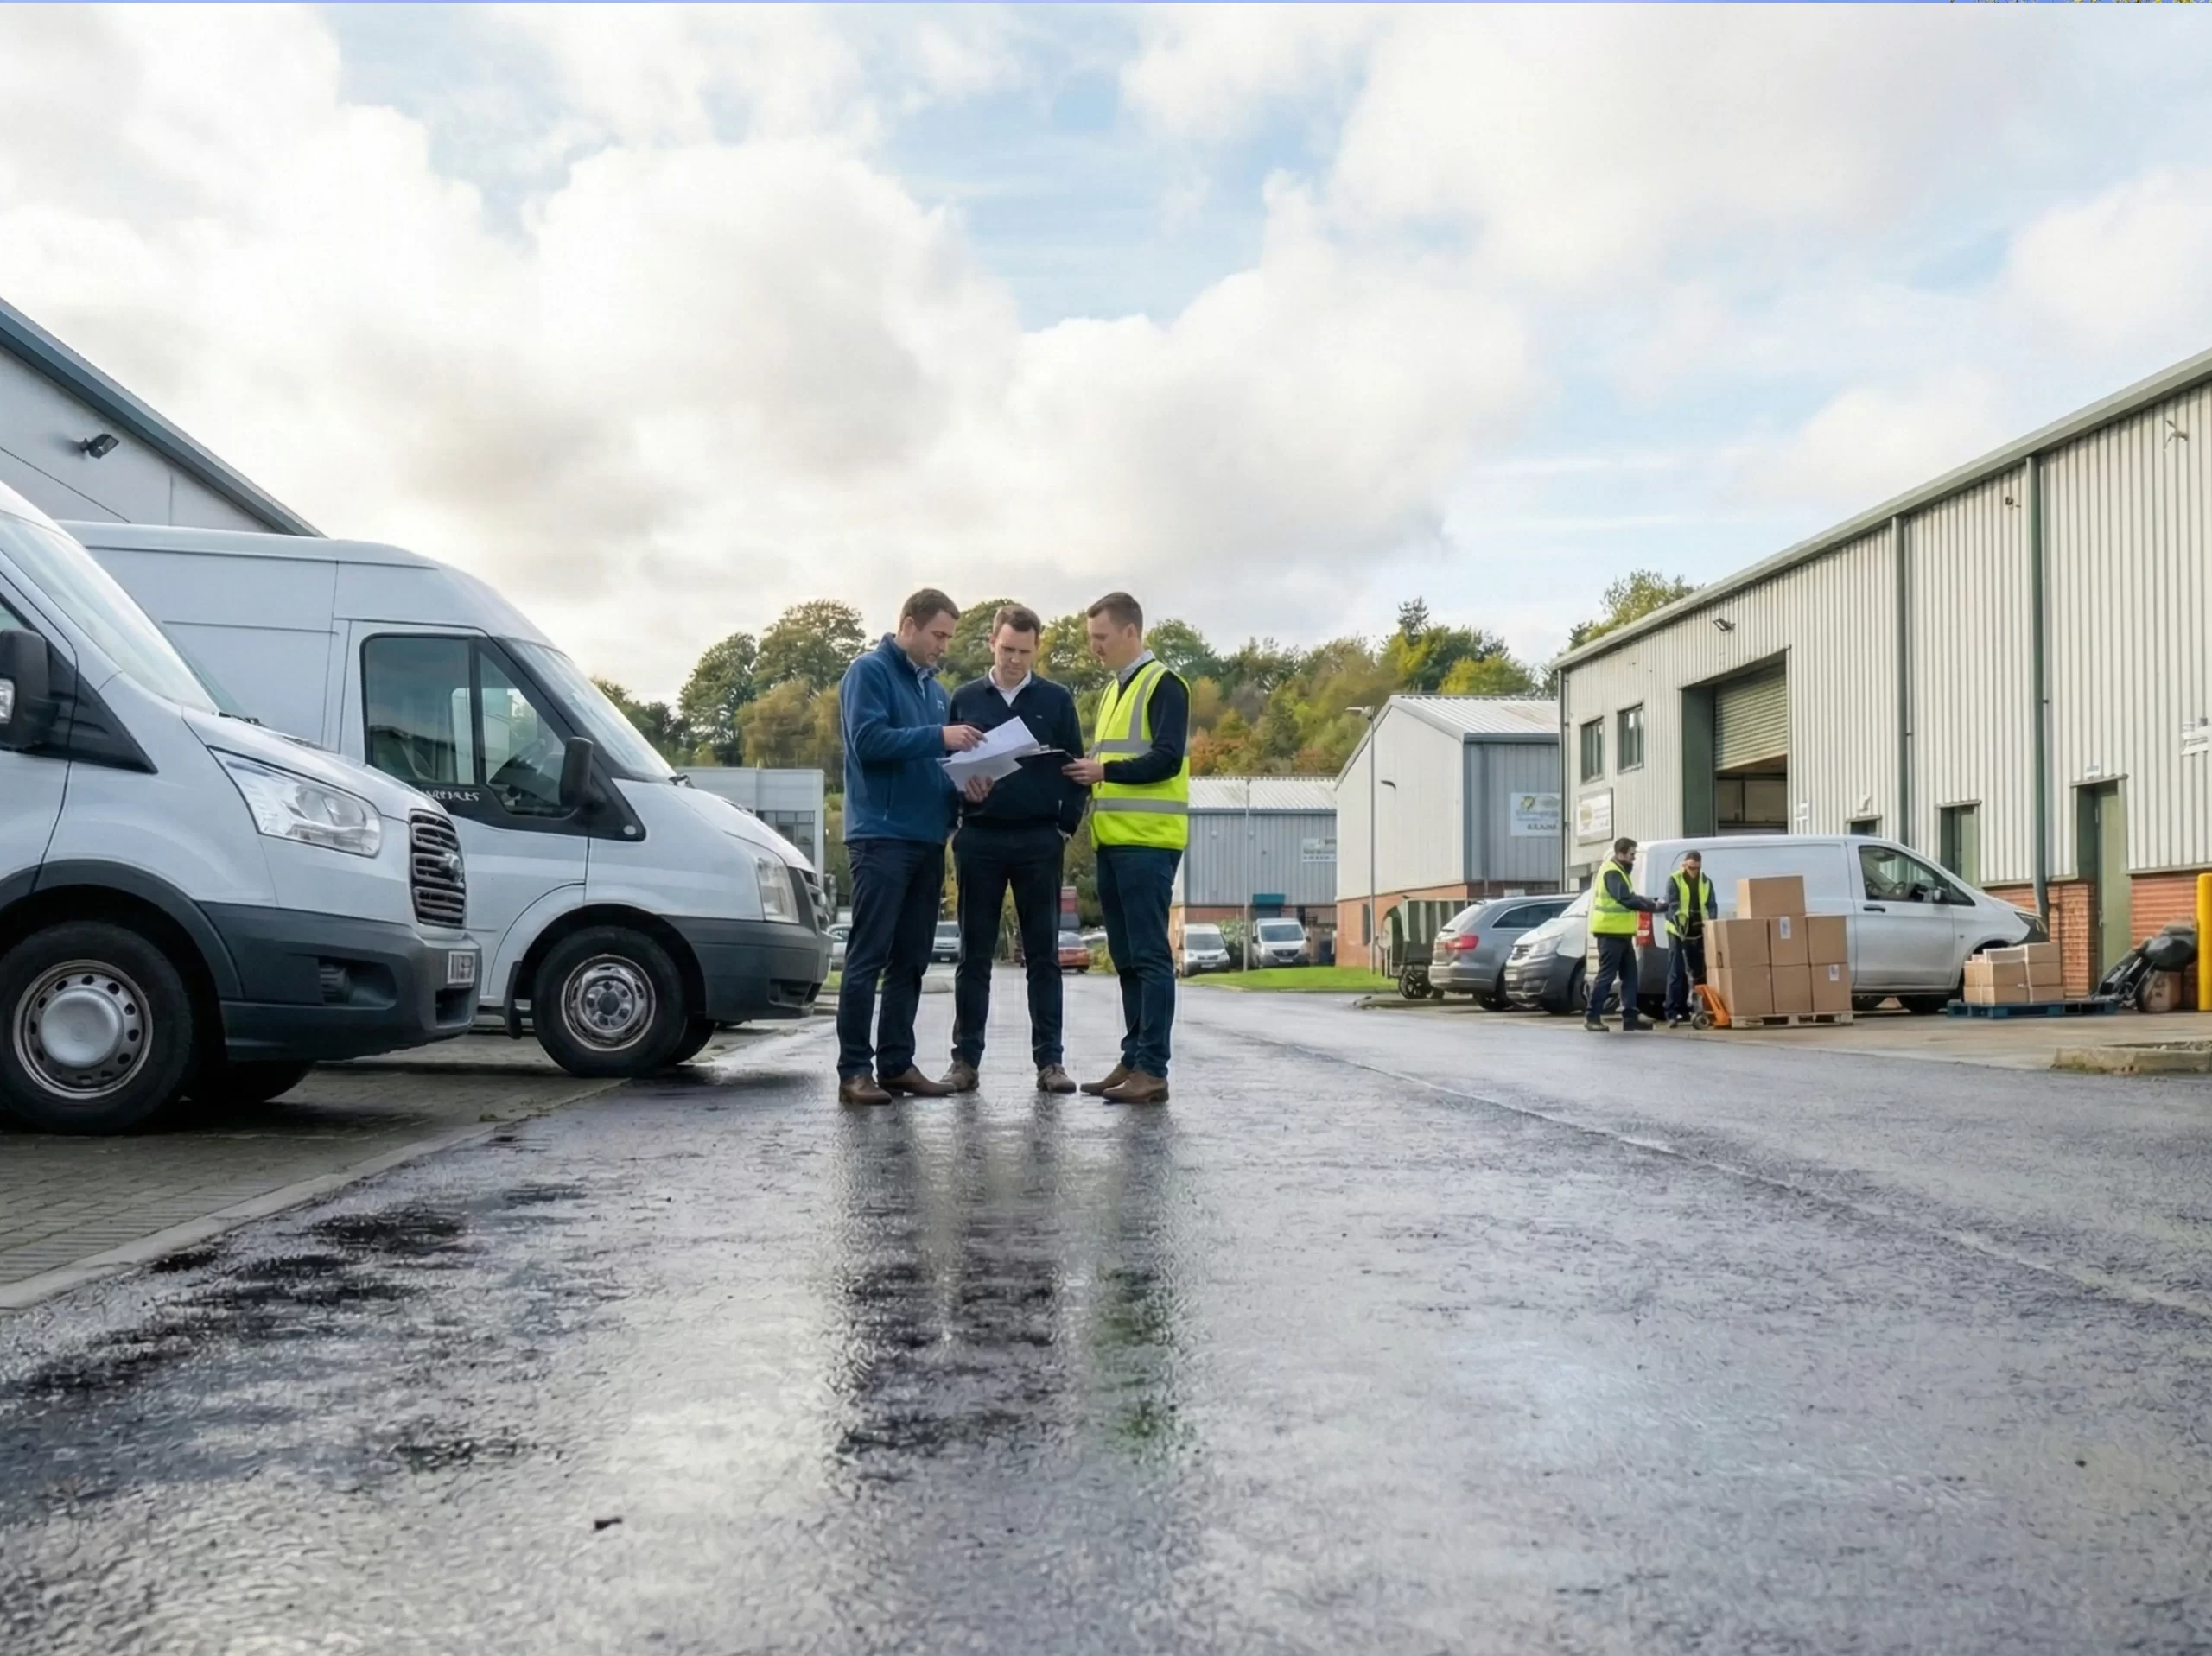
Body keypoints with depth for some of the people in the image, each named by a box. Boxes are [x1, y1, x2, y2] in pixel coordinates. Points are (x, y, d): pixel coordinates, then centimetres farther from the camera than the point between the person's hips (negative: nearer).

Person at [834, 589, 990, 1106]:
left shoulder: (935, 688, 19)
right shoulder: (869, 671, -4)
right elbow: (868, 740, -17)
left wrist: (965, 783, 1)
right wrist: (938, 737, -19)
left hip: (928, 838, 8)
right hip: (882, 836, -8)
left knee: (911, 959, 9)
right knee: (868, 957, -7)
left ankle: (897, 1063, 14)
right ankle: (854, 1069, -5)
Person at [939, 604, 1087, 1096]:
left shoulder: (1056, 700, 6)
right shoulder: (965, 699, 8)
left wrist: (1067, 826, -3)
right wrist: (958, 804, -6)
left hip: (1039, 839, 0)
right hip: (979, 838, 1)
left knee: (1043, 953, 3)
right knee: (974, 954, 4)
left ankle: (1049, 1060, 7)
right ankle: (965, 1059, 9)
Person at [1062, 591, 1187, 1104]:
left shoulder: (1163, 684, -5)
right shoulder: (1112, 691, 21)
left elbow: (1167, 760, -15)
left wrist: (1105, 771, -16)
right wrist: (1086, 775, 6)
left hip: (1148, 842, -9)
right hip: (1113, 842, 9)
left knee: (1150, 956, -8)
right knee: (1126, 958, 10)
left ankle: (1152, 1070, -6)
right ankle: (1132, 1061, 15)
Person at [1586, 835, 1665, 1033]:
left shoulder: (1619, 871, 19)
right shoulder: (1612, 872, -15)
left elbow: (1630, 897, 23)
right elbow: (1626, 899, -24)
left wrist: (1651, 900, 8)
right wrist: (1652, 907, -19)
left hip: (1621, 932, 10)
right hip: (1611, 932, -10)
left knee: (1629, 974, 9)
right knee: (1607, 974, -8)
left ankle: (1630, 1016, 11)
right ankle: (1592, 1016, -3)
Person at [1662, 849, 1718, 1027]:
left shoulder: (1706, 882, 10)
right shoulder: (1675, 881, -3)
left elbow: (1711, 906, 7)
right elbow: (1673, 906, -12)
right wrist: (1679, 924, -26)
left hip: (1700, 933, 4)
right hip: (1679, 932, -4)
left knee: (1700, 972, 8)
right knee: (1676, 974, -6)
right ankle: (1673, 1014, -7)